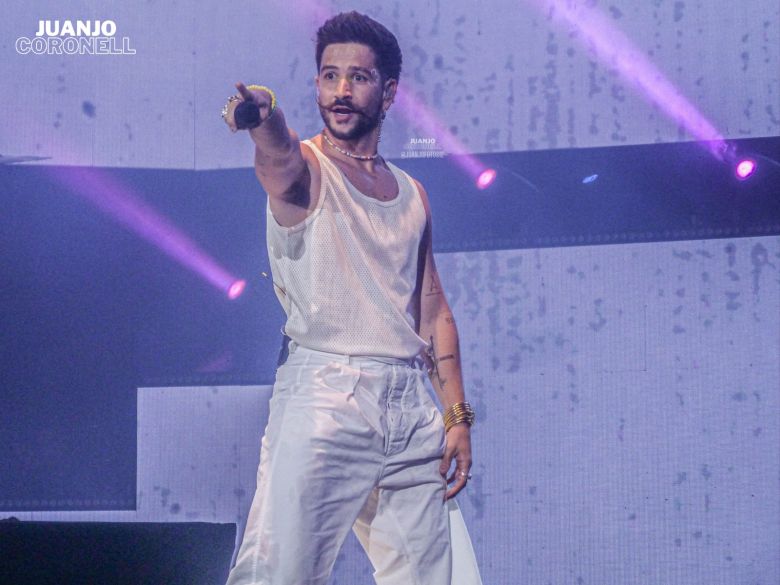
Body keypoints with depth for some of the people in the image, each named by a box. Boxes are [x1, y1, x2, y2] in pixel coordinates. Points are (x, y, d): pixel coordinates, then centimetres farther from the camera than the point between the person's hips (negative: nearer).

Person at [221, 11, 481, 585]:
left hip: (411, 409, 6)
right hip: (322, 398, -6)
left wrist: (457, 415, 10)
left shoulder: (412, 194, 18)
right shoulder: (303, 169, 1)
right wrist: (262, 114, -49)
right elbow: (280, 156, -25)